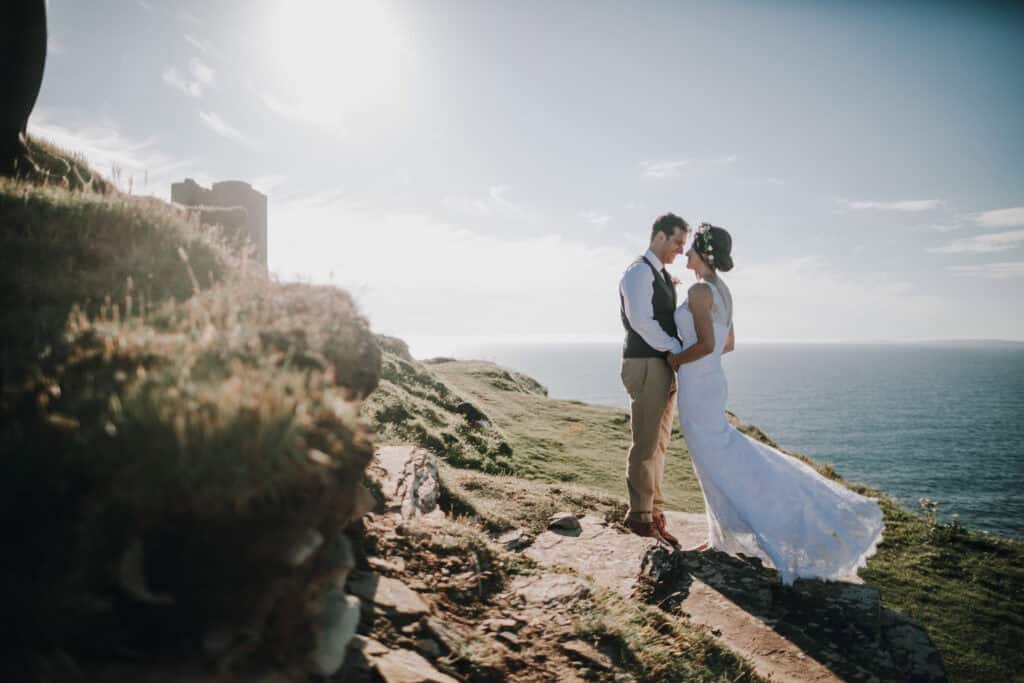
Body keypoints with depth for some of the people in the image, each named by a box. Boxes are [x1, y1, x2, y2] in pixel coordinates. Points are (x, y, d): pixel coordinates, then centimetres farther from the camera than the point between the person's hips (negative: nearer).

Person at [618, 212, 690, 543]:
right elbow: (641, 321, -21)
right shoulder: (638, 272, -10)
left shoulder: (663, 277, 20)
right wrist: (678, 349, -15)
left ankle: (654, 514, 17)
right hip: (646, 368, -9)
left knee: (658, 445, 10)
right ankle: (639, 515, 7)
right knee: (645, 445, -4)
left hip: (664, 369, 9)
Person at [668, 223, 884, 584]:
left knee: (716, 463, -1)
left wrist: (674, 360, -8)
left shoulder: (699, 290, -17)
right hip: (711, 382, 9)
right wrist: (682, 357, 21)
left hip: (696, 387, -9)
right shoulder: (721, 290, 13)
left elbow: (706, 344, -24)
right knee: (720, 456, 14)